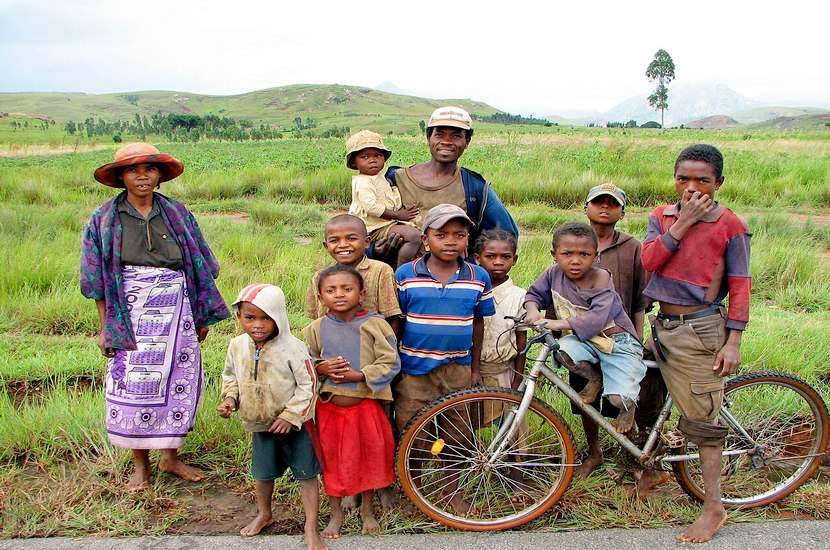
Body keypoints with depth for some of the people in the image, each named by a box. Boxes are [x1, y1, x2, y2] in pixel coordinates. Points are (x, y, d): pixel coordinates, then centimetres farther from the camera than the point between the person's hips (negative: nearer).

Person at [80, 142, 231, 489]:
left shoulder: (177, 213, 5)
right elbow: (97, 278, 1)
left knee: (179, 381, 7)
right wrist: (105, 326, -3)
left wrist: (203, 316, 6)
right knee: (133, 386, 0)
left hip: (177, 313, 2)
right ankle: (141, 465, 17)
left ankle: (170, 457, 25)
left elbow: (198, 266, 8)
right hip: (130, 315, -2)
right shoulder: (105, 219, 1)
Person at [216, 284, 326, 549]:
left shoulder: (292, 347, -23)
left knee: (306, 474, 4)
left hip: (293, 425, -4)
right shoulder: (237, 346, -7)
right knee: (263, 472, 23)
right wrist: (230, 399, -8)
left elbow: (308, 384, -18)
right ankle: (264, 514, 48)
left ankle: (311, 527, 19)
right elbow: (230, 376, 9)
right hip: (260, 425, 5)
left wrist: (291, 415, -21)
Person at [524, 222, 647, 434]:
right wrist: (533, 310, -15)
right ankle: (594, 379, 3)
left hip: (618, 340, -5)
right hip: (584, 339, 5)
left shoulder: (600, 279, -21)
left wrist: (563, 323, -43)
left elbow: (598, 317, -32)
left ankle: (628, 407, 22)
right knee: (564, 350, -30)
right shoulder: (554, 274, -5)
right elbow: (535, 293, 9)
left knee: (619, 398, -20)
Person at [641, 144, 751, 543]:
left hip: (701, 330, -5)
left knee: (702, 419, -2)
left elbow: (739, 285, -6)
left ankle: (713, 508, 7)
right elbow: (649, 260, -9)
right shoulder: (661, 217, 7)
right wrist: (683, 222, -15)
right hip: (663, 327, 5)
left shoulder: (730, 225, -6)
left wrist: (733, 341, -10)